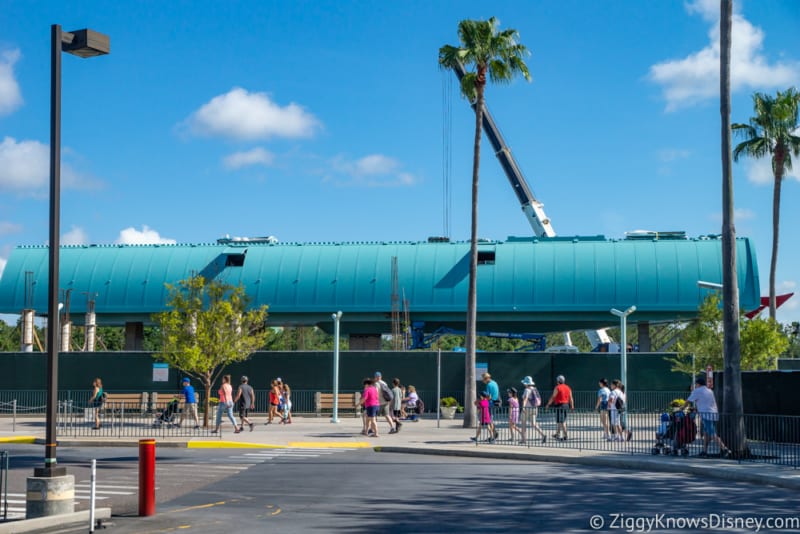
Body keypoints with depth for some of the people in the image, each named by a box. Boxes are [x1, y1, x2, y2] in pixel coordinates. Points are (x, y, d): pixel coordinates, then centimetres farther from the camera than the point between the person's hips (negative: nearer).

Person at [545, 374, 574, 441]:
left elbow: (553, 397, -9)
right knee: (559, 421, 20)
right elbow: (571, 398, 8)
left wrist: (548, 404, 0)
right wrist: (572, 406, 14)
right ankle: (557, 434, 30)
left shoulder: (557, 388, -10)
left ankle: (565, 436, -9)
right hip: (566, 405, 7)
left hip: (559, 405, -7)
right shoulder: (568, 388, 8)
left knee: (562, 422, -5)